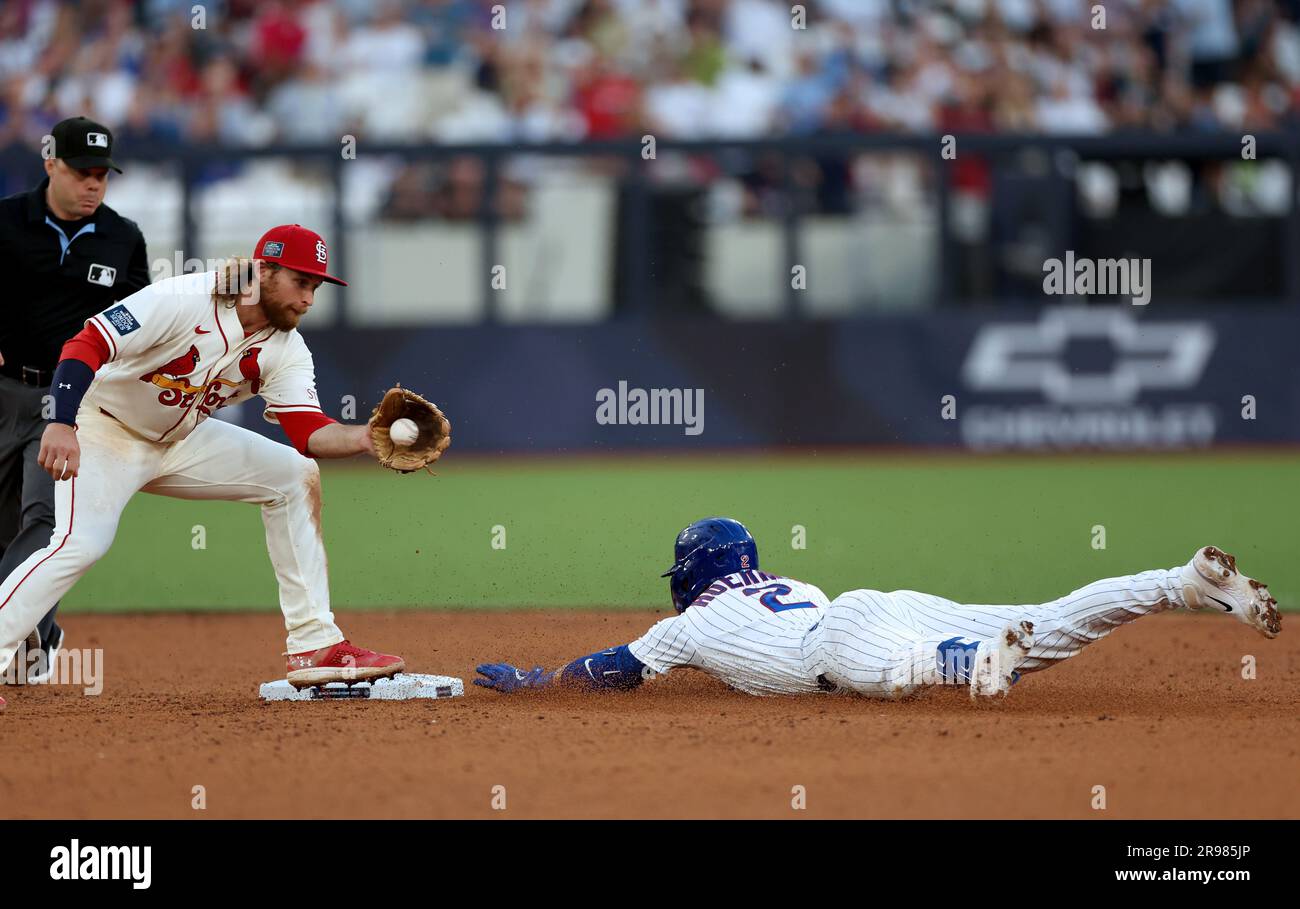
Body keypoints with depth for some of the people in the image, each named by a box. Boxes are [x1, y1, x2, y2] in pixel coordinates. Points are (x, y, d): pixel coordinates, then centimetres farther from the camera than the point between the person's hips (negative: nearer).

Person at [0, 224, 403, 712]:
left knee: (295, 476, -1)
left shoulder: (286, 351, -7)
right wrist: (62, 425, -43)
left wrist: (362, 438, -39)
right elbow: (87, 344, -31)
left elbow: (306, 430, -18)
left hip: (181, 441, 7)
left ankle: (315, 646, 0)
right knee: (81, 543, -29)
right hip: (104, 432, -7)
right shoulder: (182, 301, -26)